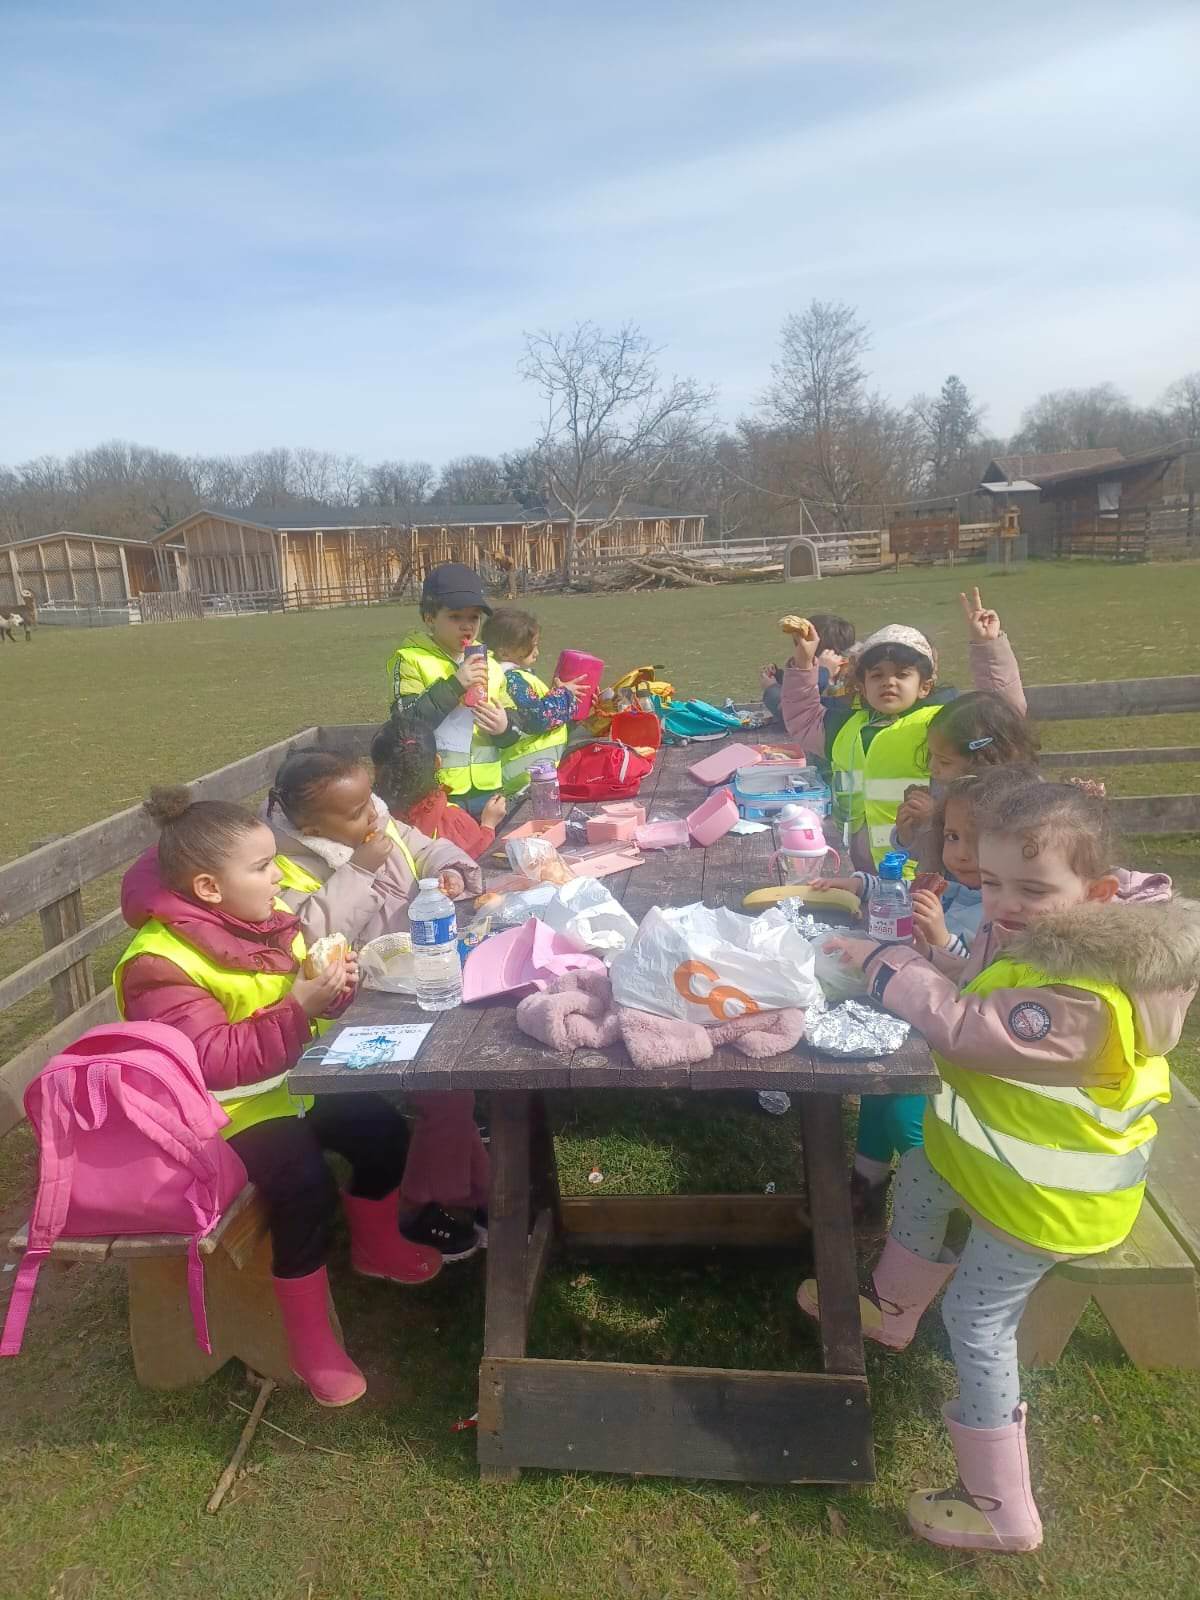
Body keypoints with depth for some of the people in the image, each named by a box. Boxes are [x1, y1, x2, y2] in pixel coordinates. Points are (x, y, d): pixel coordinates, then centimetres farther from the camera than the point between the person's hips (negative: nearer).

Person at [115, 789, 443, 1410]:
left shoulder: (263, 918, -4)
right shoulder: (160, 964, -26)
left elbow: (300, 1003, 10)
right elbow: (214, 1063, -32)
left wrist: (333, 985, -13)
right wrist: (296, 1010, -36)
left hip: (289, 1082, 8)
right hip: (223, 1112, -8)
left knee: (382, 1127, 4)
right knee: (307, 1188, -26)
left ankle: (374, 1245, 32)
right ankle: (310, 1341, -5)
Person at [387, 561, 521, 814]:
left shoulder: (488, 663, 10)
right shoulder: (411, 659, -6)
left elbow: (512, 724, 14)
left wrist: (505, 727, -10)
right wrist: (453, 684, -22)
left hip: (486, 788, 5)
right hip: (435, 793, -5)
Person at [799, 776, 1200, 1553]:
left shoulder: (1080, 1002, -40)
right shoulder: (1027, 938, -9)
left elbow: (964, 1028, -38)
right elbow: (972, 985, 5)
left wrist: (883, 961, -28)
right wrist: (927, 950, -13)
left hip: (1045, 1194, -10)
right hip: (997, 1149, 10)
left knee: (977, 1322, 2)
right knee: (918, 1182, 29)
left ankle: (1004, 1513, 22)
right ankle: (890, 1311, 58)